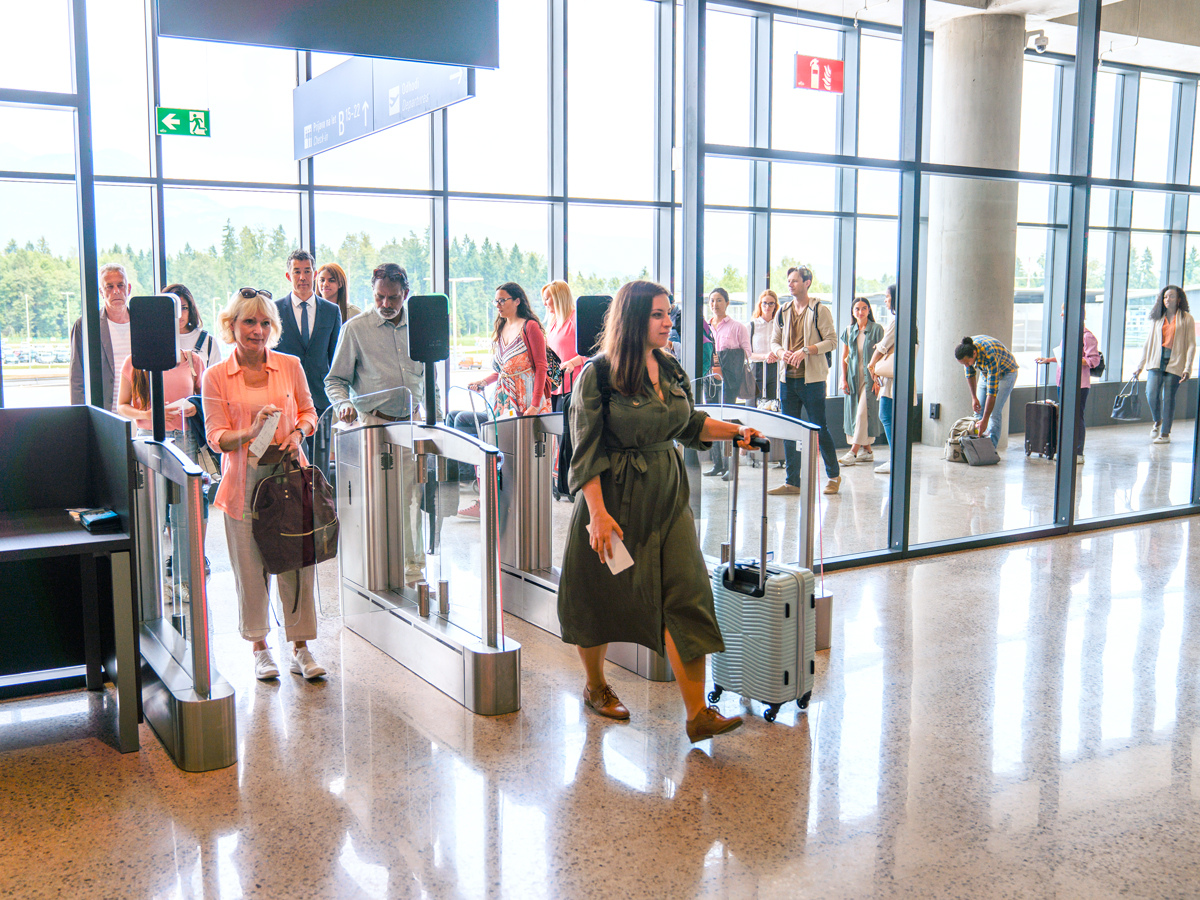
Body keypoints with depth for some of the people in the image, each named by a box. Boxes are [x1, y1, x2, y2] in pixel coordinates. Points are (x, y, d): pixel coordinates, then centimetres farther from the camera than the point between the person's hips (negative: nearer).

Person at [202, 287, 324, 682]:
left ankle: (300, 647, 13)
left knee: (298, 561, 2)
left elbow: (308, 412, 14)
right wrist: (250, 432, -22)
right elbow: (216, 437, -4)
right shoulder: (216, 377, -1)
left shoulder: (290, 366, 4)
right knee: (250, 566, 4)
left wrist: (298, 432, -7)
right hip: (244, 479, -1)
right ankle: (259, 647, 21)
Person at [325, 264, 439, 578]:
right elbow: (335, 381, 1)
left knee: (412, 496, 5)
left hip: (413, 424, 3)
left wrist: (435, 418, 15)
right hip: (374, 425, -3)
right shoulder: (356, 328, -1)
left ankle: (413, 563, 17)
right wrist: (344, 404, -19)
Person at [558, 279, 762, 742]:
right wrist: (598, 513, -19)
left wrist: (736, 431, 9)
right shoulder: (597, 375, -13)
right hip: (616, 498, -5)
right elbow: (587, 451, -14)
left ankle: (698, 714, -2)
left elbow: (689, 423, 21)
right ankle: (595, 685, 38)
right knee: (601, 596, 12)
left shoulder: (670, 369, 6)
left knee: (686, 596, -5)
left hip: (667, 496, 5)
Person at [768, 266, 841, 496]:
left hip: (812, 379, -5)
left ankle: (834, 475, 16)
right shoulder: (783, 311, 12)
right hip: (788, 378, 5)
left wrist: (806, 350, -19)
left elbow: (832, 341, -8)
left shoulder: (820, 310, -4)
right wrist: (781, 351, -5)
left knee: (820, 428, 1)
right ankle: (792, 482, 12)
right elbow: (774, 341, 17)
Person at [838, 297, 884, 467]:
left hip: (870, 377, -5)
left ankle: (853, 451, -12)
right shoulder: (849, 331, 10)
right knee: (854, 413, 4)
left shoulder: (876, 329, -2)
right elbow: (844, 357, 13)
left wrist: (877, 378, -11)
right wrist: (844, 379, 5)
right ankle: (867, 450, 14)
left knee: (863, 413, -11)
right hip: (853, 377, 5)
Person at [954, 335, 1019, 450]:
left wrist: (985, 420, -40)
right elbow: (970, 374, -2)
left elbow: (992, 391, -40)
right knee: (979, 410, -1)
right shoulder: (966, 350, -23)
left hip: (1006, 373, -6)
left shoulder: (990, 356, -42)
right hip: (986, 373, 6)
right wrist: (974, 397, -4)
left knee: (994, 412, -16)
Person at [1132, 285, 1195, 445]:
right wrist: (1140, 366, 14)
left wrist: (1187, 368, -9)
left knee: (1168, 397, -3)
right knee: (1151, 393, -13)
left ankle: (1165, 433, 7)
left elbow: (1191, 345, 0)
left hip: (1175, 362, -3)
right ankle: (1157, 421, 15)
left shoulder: (1187, 319, 3)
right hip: (1156, 360, 3)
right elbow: (1148, 342, 17)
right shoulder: (1158, 318, 14)